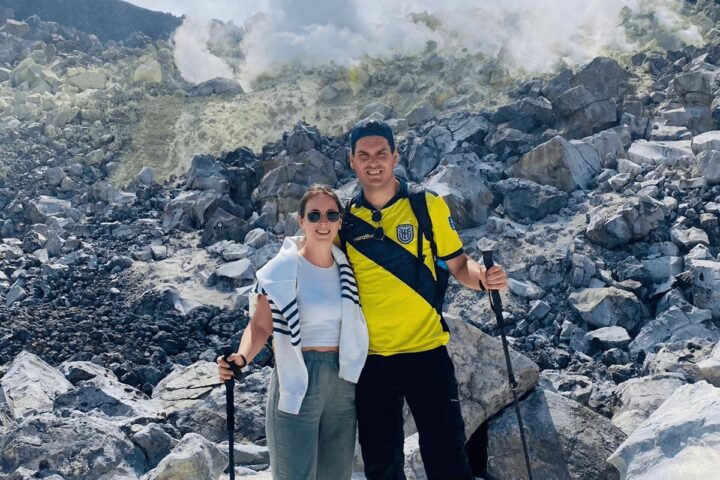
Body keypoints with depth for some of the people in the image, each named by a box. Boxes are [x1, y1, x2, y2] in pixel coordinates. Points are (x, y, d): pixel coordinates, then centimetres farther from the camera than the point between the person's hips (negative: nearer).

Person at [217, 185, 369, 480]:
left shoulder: (346, 267, 6)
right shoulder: (282, 269, -10)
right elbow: (260, 326, -11)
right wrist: (241, 358, -27)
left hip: (343, 382, 5)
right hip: (297, 383, -5)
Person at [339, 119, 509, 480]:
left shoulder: (428, 205, -4)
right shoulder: (344, 220, 1)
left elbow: (458, 265, 0)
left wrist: (483, 277, -21)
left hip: (426, 351, -2)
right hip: (371, 358, 2)